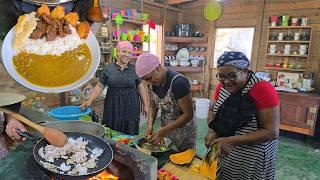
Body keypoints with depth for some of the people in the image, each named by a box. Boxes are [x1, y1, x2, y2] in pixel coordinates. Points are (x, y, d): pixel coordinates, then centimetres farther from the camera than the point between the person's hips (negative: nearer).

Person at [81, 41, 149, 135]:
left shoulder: (135, 69, 3)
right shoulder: (108, 68, 2)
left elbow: (140, 87, 7)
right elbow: (99, 86, 5)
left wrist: (146, 105, 3)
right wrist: (90, 100, -6)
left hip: (131, 108, 0)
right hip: (113, 108, 0)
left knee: (130, 135, 3)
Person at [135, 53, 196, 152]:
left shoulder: (178, 82, -27)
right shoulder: (154, 83, -5)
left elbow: (188, 114, -25)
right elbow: (153, 107, 5)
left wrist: (164, 130, -28)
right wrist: (150, 125, -12)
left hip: (183, 135, -6)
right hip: (165, 130, 6)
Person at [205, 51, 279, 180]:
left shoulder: (263, 89, -21)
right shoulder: (222, 87, -4)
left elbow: (271, 132, -22)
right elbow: (215, 112, 8)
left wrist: (231, 141, -28)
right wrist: (212, 131, -12)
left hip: (253, 162, -4)